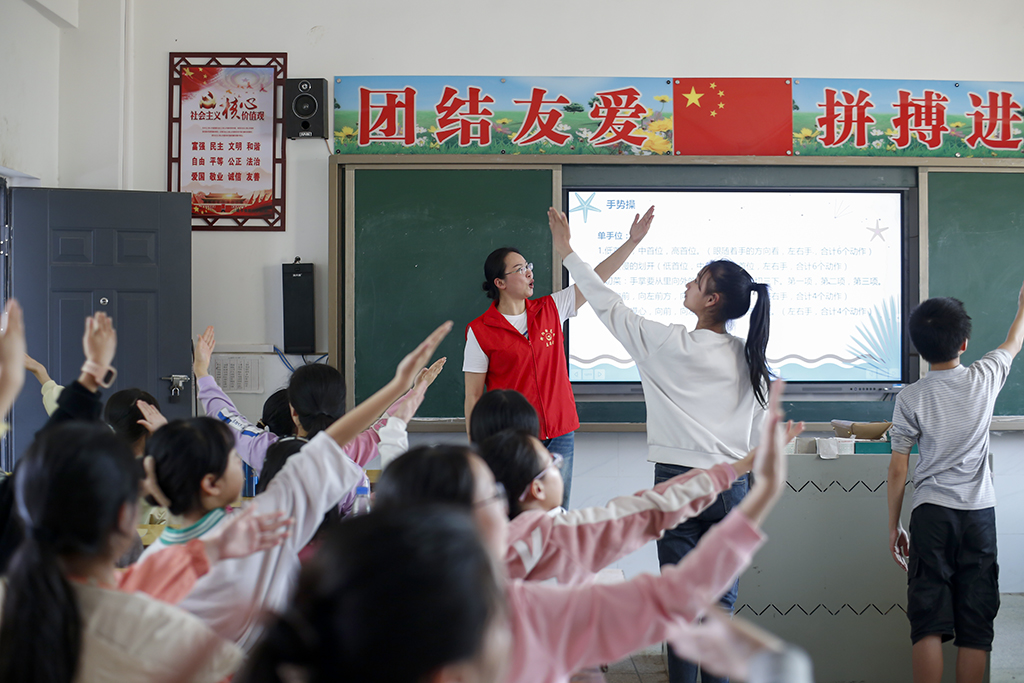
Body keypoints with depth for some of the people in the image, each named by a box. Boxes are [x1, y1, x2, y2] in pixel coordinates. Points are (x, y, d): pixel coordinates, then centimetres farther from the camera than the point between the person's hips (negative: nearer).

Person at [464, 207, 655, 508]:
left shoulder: (550, 309, 7)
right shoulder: (480, 331, -5)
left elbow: (595, 279, 8)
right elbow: (473, 396, -4)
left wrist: (632, 240, 2)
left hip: (560, 435, 4)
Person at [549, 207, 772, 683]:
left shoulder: (672, 345, -11)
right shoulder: (749, 358, 4)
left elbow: (609, 308, -2)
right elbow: (758, 434, 10)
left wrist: (567, 252, 7)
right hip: (732, 487, 4)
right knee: (721, 603, 10)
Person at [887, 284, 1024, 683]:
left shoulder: (910, 398, -5)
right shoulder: (984, 379, 0)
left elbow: (898, 469, -2)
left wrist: (893, 525, 9)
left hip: (931, 514, -1)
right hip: (979, 514, 1)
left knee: (929, 620, -1)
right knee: (975, 625, 3)